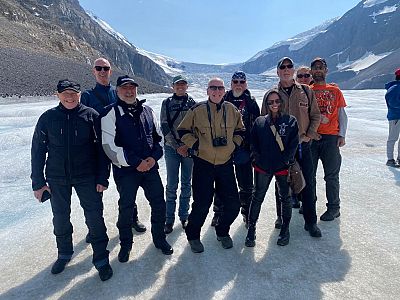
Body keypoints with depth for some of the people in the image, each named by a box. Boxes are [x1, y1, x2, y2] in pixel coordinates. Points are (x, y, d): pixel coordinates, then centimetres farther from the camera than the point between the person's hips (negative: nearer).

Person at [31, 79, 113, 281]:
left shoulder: (91, 116, -6)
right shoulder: (48, 118, -2)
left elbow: (101, 149, -4)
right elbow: (38, 151, 3)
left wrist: (102, 178, -8)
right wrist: (38, 182, 2)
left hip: (87, 177, -2)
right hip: (57, 179, 2)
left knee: (94, 217, 2)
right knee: (60, 218, 16)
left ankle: (101, 259, 19)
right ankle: (64, 254, 40)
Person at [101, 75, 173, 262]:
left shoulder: (147, 111, 9)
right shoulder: (112, 113, -6)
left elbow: (157, 137, 13)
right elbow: (109, 145, -14)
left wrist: (154, 157, -5)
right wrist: (136, 162, -16)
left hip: (150, 167, 4)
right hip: (125, 170, -4)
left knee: (159, 204, 9)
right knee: (126, 208, 7)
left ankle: (159, 238, 31)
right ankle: (126, 244, 30)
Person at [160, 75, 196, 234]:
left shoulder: (192, 103, 6)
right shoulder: (167, 103, 3)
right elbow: (165, 127, -3)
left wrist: (188, 145, -9)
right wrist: (177, 147, -10)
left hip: (189, 148, 1)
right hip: (172, 148, -1)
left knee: (186, 184, 8)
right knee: (171, 185, 1)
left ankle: (184, 216, 22)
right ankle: (169, 219, 12)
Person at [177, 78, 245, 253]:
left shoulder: (232, 110, 5)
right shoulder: (197, 110, -4)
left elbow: (240, 131, 19)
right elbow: (183, 131, 4)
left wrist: (234, 145, 5)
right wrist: (195, 145, -7)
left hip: (225, 163, 3)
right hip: (203, 163, -3)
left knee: (233, 204, 5)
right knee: (202, 204, 0)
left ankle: (222, 231, 33)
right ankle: (193, 235, 26)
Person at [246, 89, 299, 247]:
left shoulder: (290, 121, 1)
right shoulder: (260, 122, 4)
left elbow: (294, 144, -3)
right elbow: (254, 143, 6)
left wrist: (286, 160, -11)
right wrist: (258, 159, -5)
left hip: (283, 167, 0)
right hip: (263, 167, 1)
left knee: (285, 198, 12)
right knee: (257, 197, 6)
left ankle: (285, 229, 30)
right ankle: (251, 228, 20)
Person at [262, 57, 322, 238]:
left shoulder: (306, 92, 5)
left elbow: (315, 116, 7)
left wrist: (309, 135, -4)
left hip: (303, 145, 0)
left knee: (307, 183, 3)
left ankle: (310, 221, 15)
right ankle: (282, 216, 26)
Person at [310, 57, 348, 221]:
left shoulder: (335, 91, 11)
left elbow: (342, 114, 9)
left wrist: (342, 135, -2)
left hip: (331, 137, 0)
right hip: (311, 137, 1)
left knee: (331, 175, 3)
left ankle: (333, 207, 15)